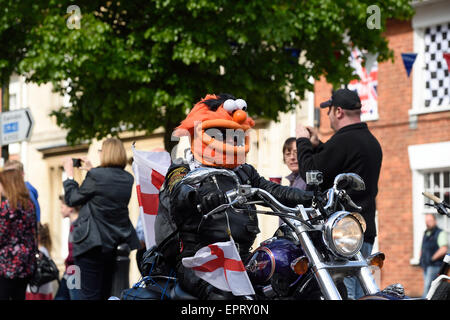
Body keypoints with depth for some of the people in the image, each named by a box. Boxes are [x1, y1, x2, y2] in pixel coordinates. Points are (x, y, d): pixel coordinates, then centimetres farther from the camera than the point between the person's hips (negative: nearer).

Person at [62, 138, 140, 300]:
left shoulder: (96, 176, -16)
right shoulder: (128, 179, 4)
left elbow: (72, 199, -5)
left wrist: (69, 174, 8)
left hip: (93, 245, -7)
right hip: (117, 244, 7)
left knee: (89, 294, -5)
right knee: (106, 291, 17)